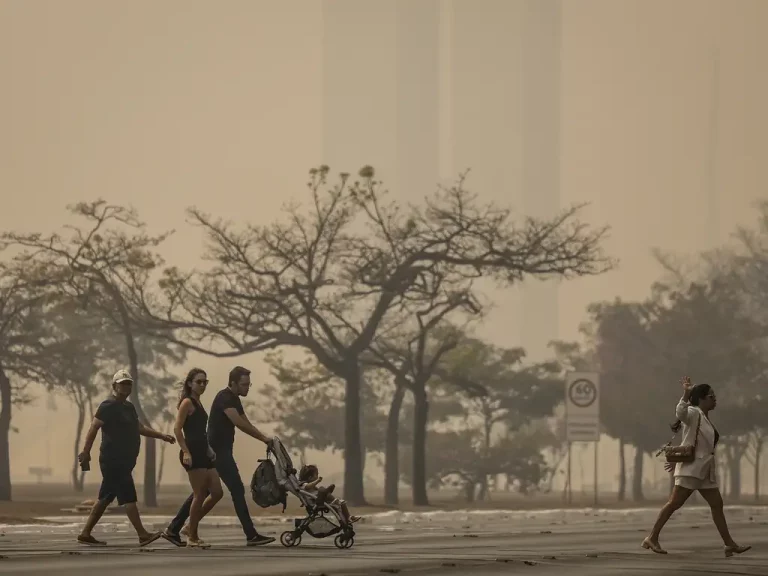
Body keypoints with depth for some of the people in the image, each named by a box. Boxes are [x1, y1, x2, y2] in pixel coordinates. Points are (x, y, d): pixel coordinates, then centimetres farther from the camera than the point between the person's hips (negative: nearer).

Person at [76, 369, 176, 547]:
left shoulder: (129, 407, 19)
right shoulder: (108, 407, -9)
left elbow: (140, 427, 22)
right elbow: (94, 428, -14)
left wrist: (162, 436, 12)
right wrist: (86, 452, -20)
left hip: (124, 461, 10)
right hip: (113, 461, -10)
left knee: (105, 499, 11)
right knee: (128, 497, -11)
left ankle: (85, 534, 14)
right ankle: (143, 535, -13)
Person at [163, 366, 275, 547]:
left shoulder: (234, 399, 16)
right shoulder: (225, 398, -15)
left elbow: (246, 424, 17)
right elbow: (239, 423, -26)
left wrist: (264, 439, 4)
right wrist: (263, 438, -23)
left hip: (220, 452, 10)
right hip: (218, 452, -10)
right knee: (237, 491, -8)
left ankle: (173, 530, 11)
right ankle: (251, 535, -7)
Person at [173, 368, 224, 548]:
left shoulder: (198, 403, 19)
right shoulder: (187, 402, -7)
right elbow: (177, 428, -15)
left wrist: (210, 451, 20)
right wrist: (185, 452, -22)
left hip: (203, 453, 9)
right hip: (193, 454, -9)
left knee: (217, 493, 7)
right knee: (200, 496, -7)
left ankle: (191, 526, 17)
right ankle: (192, 537, 1)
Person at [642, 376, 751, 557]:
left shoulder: (705, 419, 18)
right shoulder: (693, 414, -9)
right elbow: (680, 412, -33)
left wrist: (677, 459, 24)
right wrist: (686, 394, -47)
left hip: (705, 470, 9)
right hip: (691, 468, -9)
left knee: (717, 504, 7)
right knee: (675, 503, -9)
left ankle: (730, 544, 8)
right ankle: (652, 538, -5)